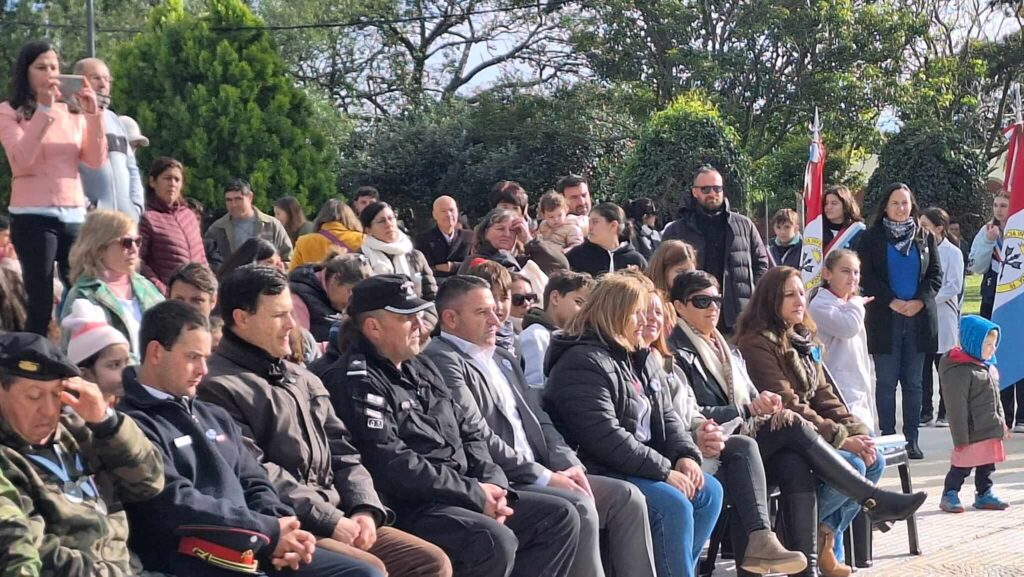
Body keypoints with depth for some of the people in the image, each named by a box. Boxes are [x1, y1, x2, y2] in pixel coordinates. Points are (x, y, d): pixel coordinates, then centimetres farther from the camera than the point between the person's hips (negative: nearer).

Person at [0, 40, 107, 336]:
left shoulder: (72, 111, 12)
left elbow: (96, 160, 4)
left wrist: (93, 114, -7)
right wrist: (44, 110, -17)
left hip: (75, 216, 4)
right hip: (33, 217, -4)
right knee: (41, 302, -5)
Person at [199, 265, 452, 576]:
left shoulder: (303, 380, 22)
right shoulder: (218, 388, -7)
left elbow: (341, 453, 18)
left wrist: (365, 509, -1)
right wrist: (329, 521, -16)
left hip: (340, 519, 8)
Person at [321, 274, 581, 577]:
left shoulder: (422, 368, 19)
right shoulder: (356, 381, -11)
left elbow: (468, 434, 20)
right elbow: (394, 466, -20)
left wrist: (493, 484, -1)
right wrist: (475, 494, -15)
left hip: (459, 497, 10)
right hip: (408, 507, -10)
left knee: (560, 517, 4)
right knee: (496, 542, -33)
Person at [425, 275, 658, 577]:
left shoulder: (503, 358, 21)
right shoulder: (442, 361, -9)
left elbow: (538, 419, 19)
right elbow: (477, 437, -17)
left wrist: (568, 464, -1)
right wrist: (544, 477, -16)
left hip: (537, 474, 9)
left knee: (626, 497, -2)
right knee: (578, 507, -28)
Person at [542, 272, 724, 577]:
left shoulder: (632, 358, 16)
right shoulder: (582, 363, -16)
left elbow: (665, 415, 16)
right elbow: (605, 437, -24)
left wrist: (686, 455, -4)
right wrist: (664, 470, -21)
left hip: (640, 467, 10)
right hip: (600, 472, -10)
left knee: (709, 491, 0)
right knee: (673, 505, -26)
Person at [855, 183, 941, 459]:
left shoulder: (924, 237, 12)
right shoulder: (870, 238, 3)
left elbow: (936, 274, 9)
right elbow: (866, 276, -4)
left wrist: (920, 301, -7)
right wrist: (892, 301, -13)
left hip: (919, 318, 2)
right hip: (884, 319, -2)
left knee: (913, 382, 4)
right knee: (886, 382, -2)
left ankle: (912, 439, 7)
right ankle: (887, 437, 2)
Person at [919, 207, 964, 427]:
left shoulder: (952, 253, -3)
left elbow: (954, 287, -10)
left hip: (943, 318, -4)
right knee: (922, 367, 4)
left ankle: (945, 412, 9)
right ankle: (925, 410, 11)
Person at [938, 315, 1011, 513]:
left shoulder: (988, 366, 11)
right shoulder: (959, 371, -20)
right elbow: (957, 408, -20)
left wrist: (1002, 423, 22)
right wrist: (961, 437, -20)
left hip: (991, 430, 9)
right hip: (973, 432, -9)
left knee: (987, 464, 15)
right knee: (963, 464, -4)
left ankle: (984, 494, 25)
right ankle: (950, 495, 5)